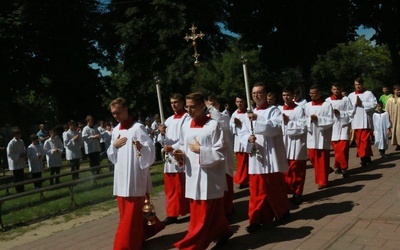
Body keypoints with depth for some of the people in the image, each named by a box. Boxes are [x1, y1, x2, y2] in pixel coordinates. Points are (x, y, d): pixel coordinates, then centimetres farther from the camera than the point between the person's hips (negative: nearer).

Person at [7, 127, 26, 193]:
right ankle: (19, 191, 12)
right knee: (17, 179, 1)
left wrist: (24, 154, -3)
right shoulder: (11, 143, -16)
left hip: (21, 163, 6)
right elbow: (9, 154, -17)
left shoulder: (21, 142, 5)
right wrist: (19, 156, -19)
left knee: (22, 177, 14)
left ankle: (22, 191, 26)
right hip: (15, 164, -6)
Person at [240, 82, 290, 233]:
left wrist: (258, 119, -29)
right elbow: (243, 134, 7)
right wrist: (248, 138, -16)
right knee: (257, 189, 4)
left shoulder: (274, 111, -2)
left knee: (275, 187, 9)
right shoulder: (249, 114, 12)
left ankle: (282, 212, 31)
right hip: (255, 156, 4)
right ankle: (256, 219, 8)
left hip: (271, 156, -4)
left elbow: (276, 128, -20)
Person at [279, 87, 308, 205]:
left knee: (297, 171, 3)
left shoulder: (299, 109, -4)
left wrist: (288, 122, -15)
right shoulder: (279, 109, 9)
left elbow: (303, 127, -11)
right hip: (283, 144, 4)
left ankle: (297, 193, 14)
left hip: (296, 144, -4)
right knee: (285, 171, 9)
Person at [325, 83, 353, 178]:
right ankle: (338, 166, 22)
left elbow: (351, 112, -1)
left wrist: (340, 113, -11)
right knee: (336, 148, 6)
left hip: (343, 125, -2)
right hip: (332, 127, 2)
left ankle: (343, 167, -3)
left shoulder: (345, 99, 3)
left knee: (343, 148, -10)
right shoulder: (327, 100, 7)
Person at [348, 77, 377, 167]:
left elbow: (374, 104, -7)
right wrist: (355, 104, -11)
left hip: (365, 120, -3)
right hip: (355, 121, 3)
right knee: (358, 140, 5)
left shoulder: (368, 93, 5)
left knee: (365, 139, -8)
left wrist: (362, 103, -10)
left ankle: (364, 158, -7)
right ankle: (367, 157, 14)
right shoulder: (351, 95, 12)